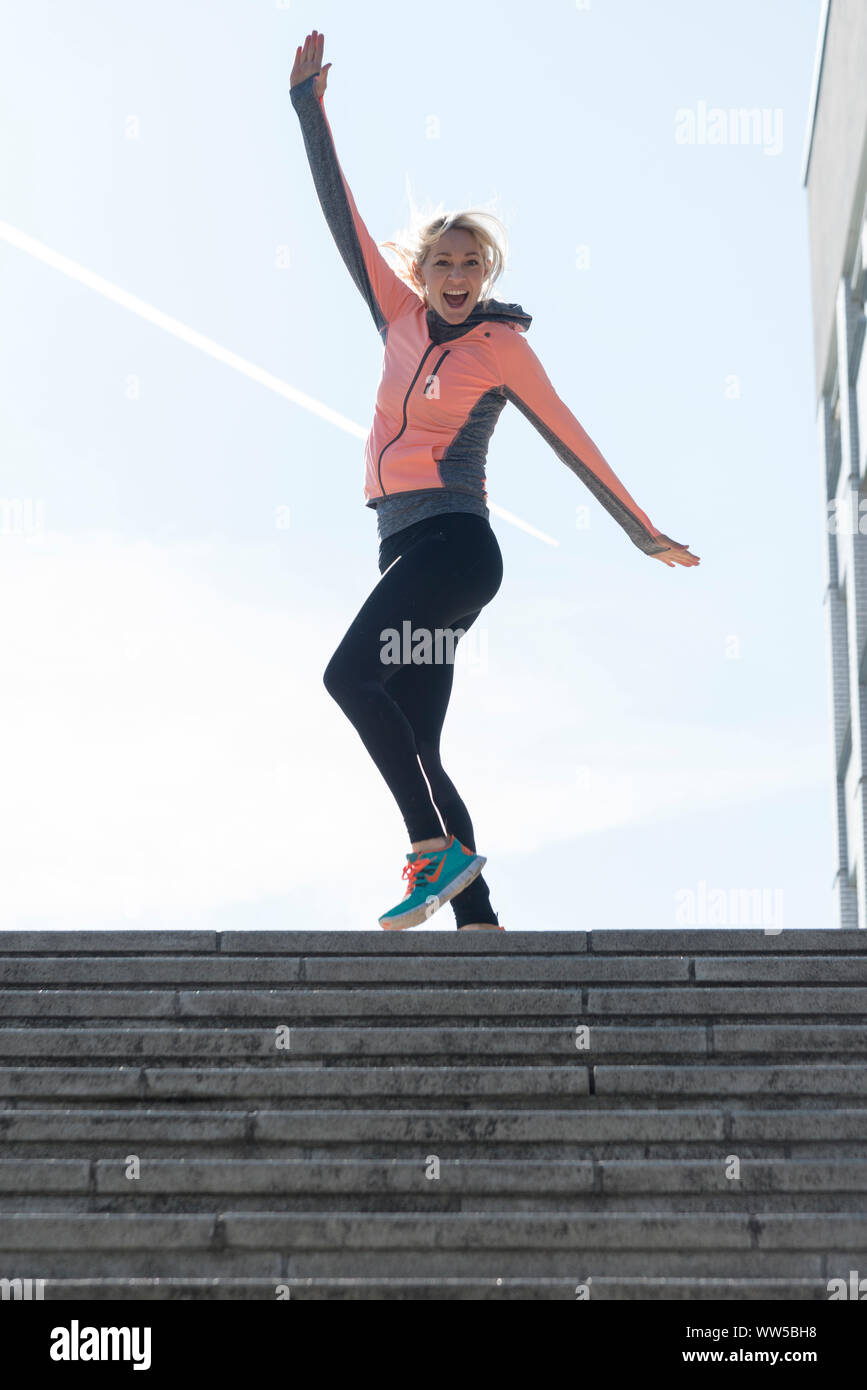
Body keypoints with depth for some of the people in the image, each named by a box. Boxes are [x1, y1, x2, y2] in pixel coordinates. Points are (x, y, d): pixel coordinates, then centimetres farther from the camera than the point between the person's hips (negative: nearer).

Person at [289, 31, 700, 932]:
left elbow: (572, 444, 7)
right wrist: (309, 110, 12)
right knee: (413, 746, -1)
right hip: (406, 546, 6)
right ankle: (477, 922, -4)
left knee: (350, 672, -26)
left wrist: (643, 533, 10)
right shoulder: (403, 318, 15)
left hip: (453, 542, -6)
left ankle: (438, 850, -26)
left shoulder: (502, 347, 2)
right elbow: (343, 218, 16)